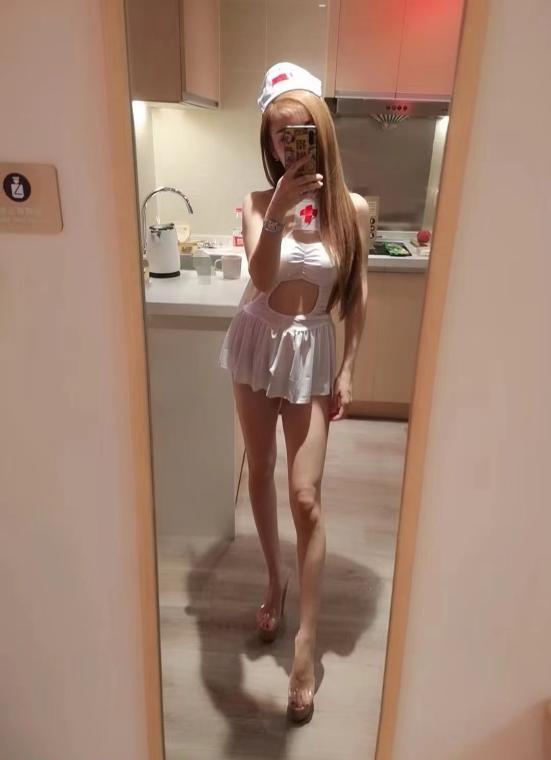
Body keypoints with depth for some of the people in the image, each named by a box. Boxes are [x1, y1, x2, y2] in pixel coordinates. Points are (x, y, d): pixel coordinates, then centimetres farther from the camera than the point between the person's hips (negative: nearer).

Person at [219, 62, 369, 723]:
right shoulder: (260, 202, -5)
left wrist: (348, 370, -1)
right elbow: (261, 279, -20)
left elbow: (356, 296, 0)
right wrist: (279, 216, -34)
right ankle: (275, 580, 39)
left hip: (311, 351, -2)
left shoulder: (352, 208, -5)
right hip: (257, 341, 2)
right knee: (260, 473, 14)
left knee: (305, 497, -2)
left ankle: (307, 640, 13)